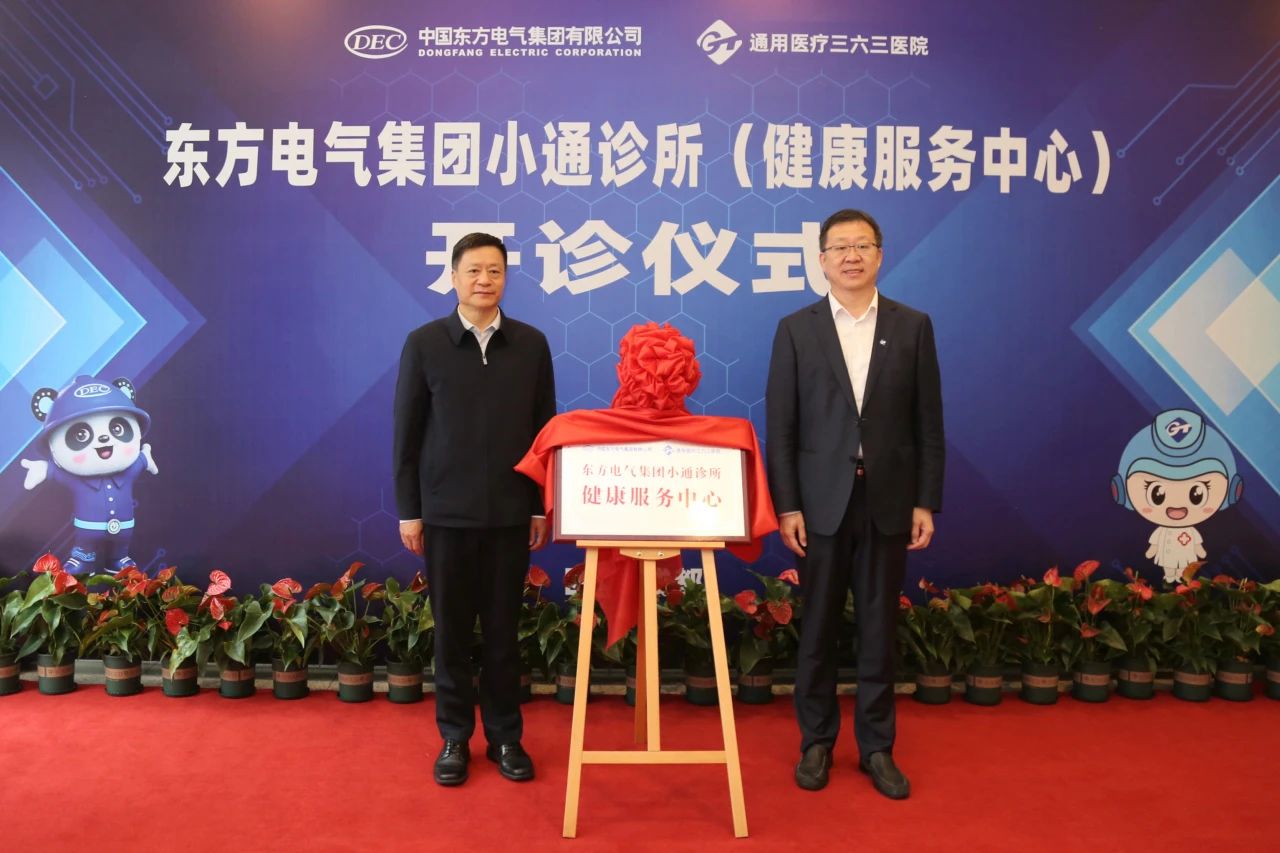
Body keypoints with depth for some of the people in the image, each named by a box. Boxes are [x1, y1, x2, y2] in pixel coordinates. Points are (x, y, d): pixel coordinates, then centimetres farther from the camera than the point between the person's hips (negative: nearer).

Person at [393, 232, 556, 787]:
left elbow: (545, 429, 5)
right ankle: (454, 738, 23)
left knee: (503, 628, 9)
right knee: (452, 630, 8)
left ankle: (505, 737, 23)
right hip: (446, 511, -1)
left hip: (510, 512, 1)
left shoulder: (531, 344, 2)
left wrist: (543, 506, 3)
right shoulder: (424, 343, -1)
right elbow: (406, 432, 1)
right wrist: (408, 510, -1)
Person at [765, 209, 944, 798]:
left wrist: (926, 502, -1)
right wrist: (786, 505, -7)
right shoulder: (795, 329, 1)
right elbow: (779, 428, -2)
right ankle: (817, 742, 24)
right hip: (822, 501, -1)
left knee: (879, 628, 9)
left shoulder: (913, 326, 4)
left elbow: (928, 424, 3)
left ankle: (876, 747, 23)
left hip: (888, 501, 1)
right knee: (818, 628, 9)